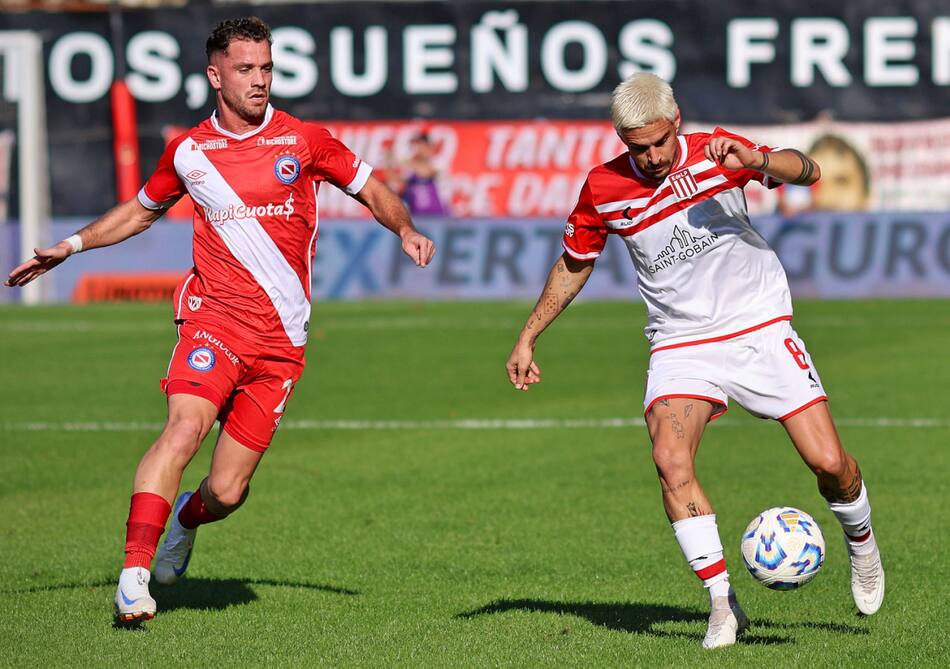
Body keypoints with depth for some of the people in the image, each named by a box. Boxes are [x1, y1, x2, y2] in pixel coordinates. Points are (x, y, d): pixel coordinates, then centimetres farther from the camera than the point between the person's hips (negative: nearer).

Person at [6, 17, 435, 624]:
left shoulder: (305, 141, 4)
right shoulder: (189, 152, 6)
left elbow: (372, 191, 15)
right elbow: (141, 210, 25)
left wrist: (406, 230, -4)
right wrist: (70, 247, 18)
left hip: (282, 340, 1)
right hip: (215, 321, 0)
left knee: (227, 492, -1)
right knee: (185, 427, -28)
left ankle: (187, 518, 37)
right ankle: (134, 574, -28)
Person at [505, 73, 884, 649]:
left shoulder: (714, 154, -9)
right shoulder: (604, 190, -5)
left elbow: (808, 171, -19)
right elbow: (574, 264, 12)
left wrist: (756, 161, -40)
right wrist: (528, 338, 12)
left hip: (759, 328, -1)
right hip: (681, 342, 1)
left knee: (829, 462, -7)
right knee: (671, 460, -25)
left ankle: (862, 544, 28)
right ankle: (723, 604, -16)